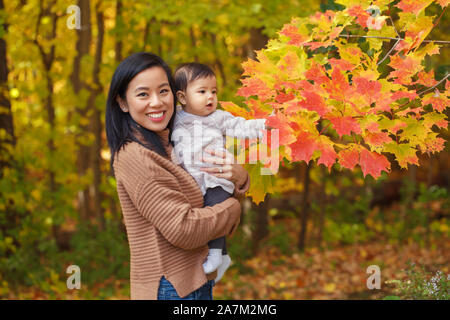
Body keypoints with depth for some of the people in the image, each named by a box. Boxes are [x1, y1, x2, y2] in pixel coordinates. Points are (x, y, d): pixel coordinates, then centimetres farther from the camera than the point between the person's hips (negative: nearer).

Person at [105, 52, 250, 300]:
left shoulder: (170, 146, 10)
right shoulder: (135, 157, -18)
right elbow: (183, 229, -22)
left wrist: (239, 177, -7)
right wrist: (232, 209, -7)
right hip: (171, 289, -9)